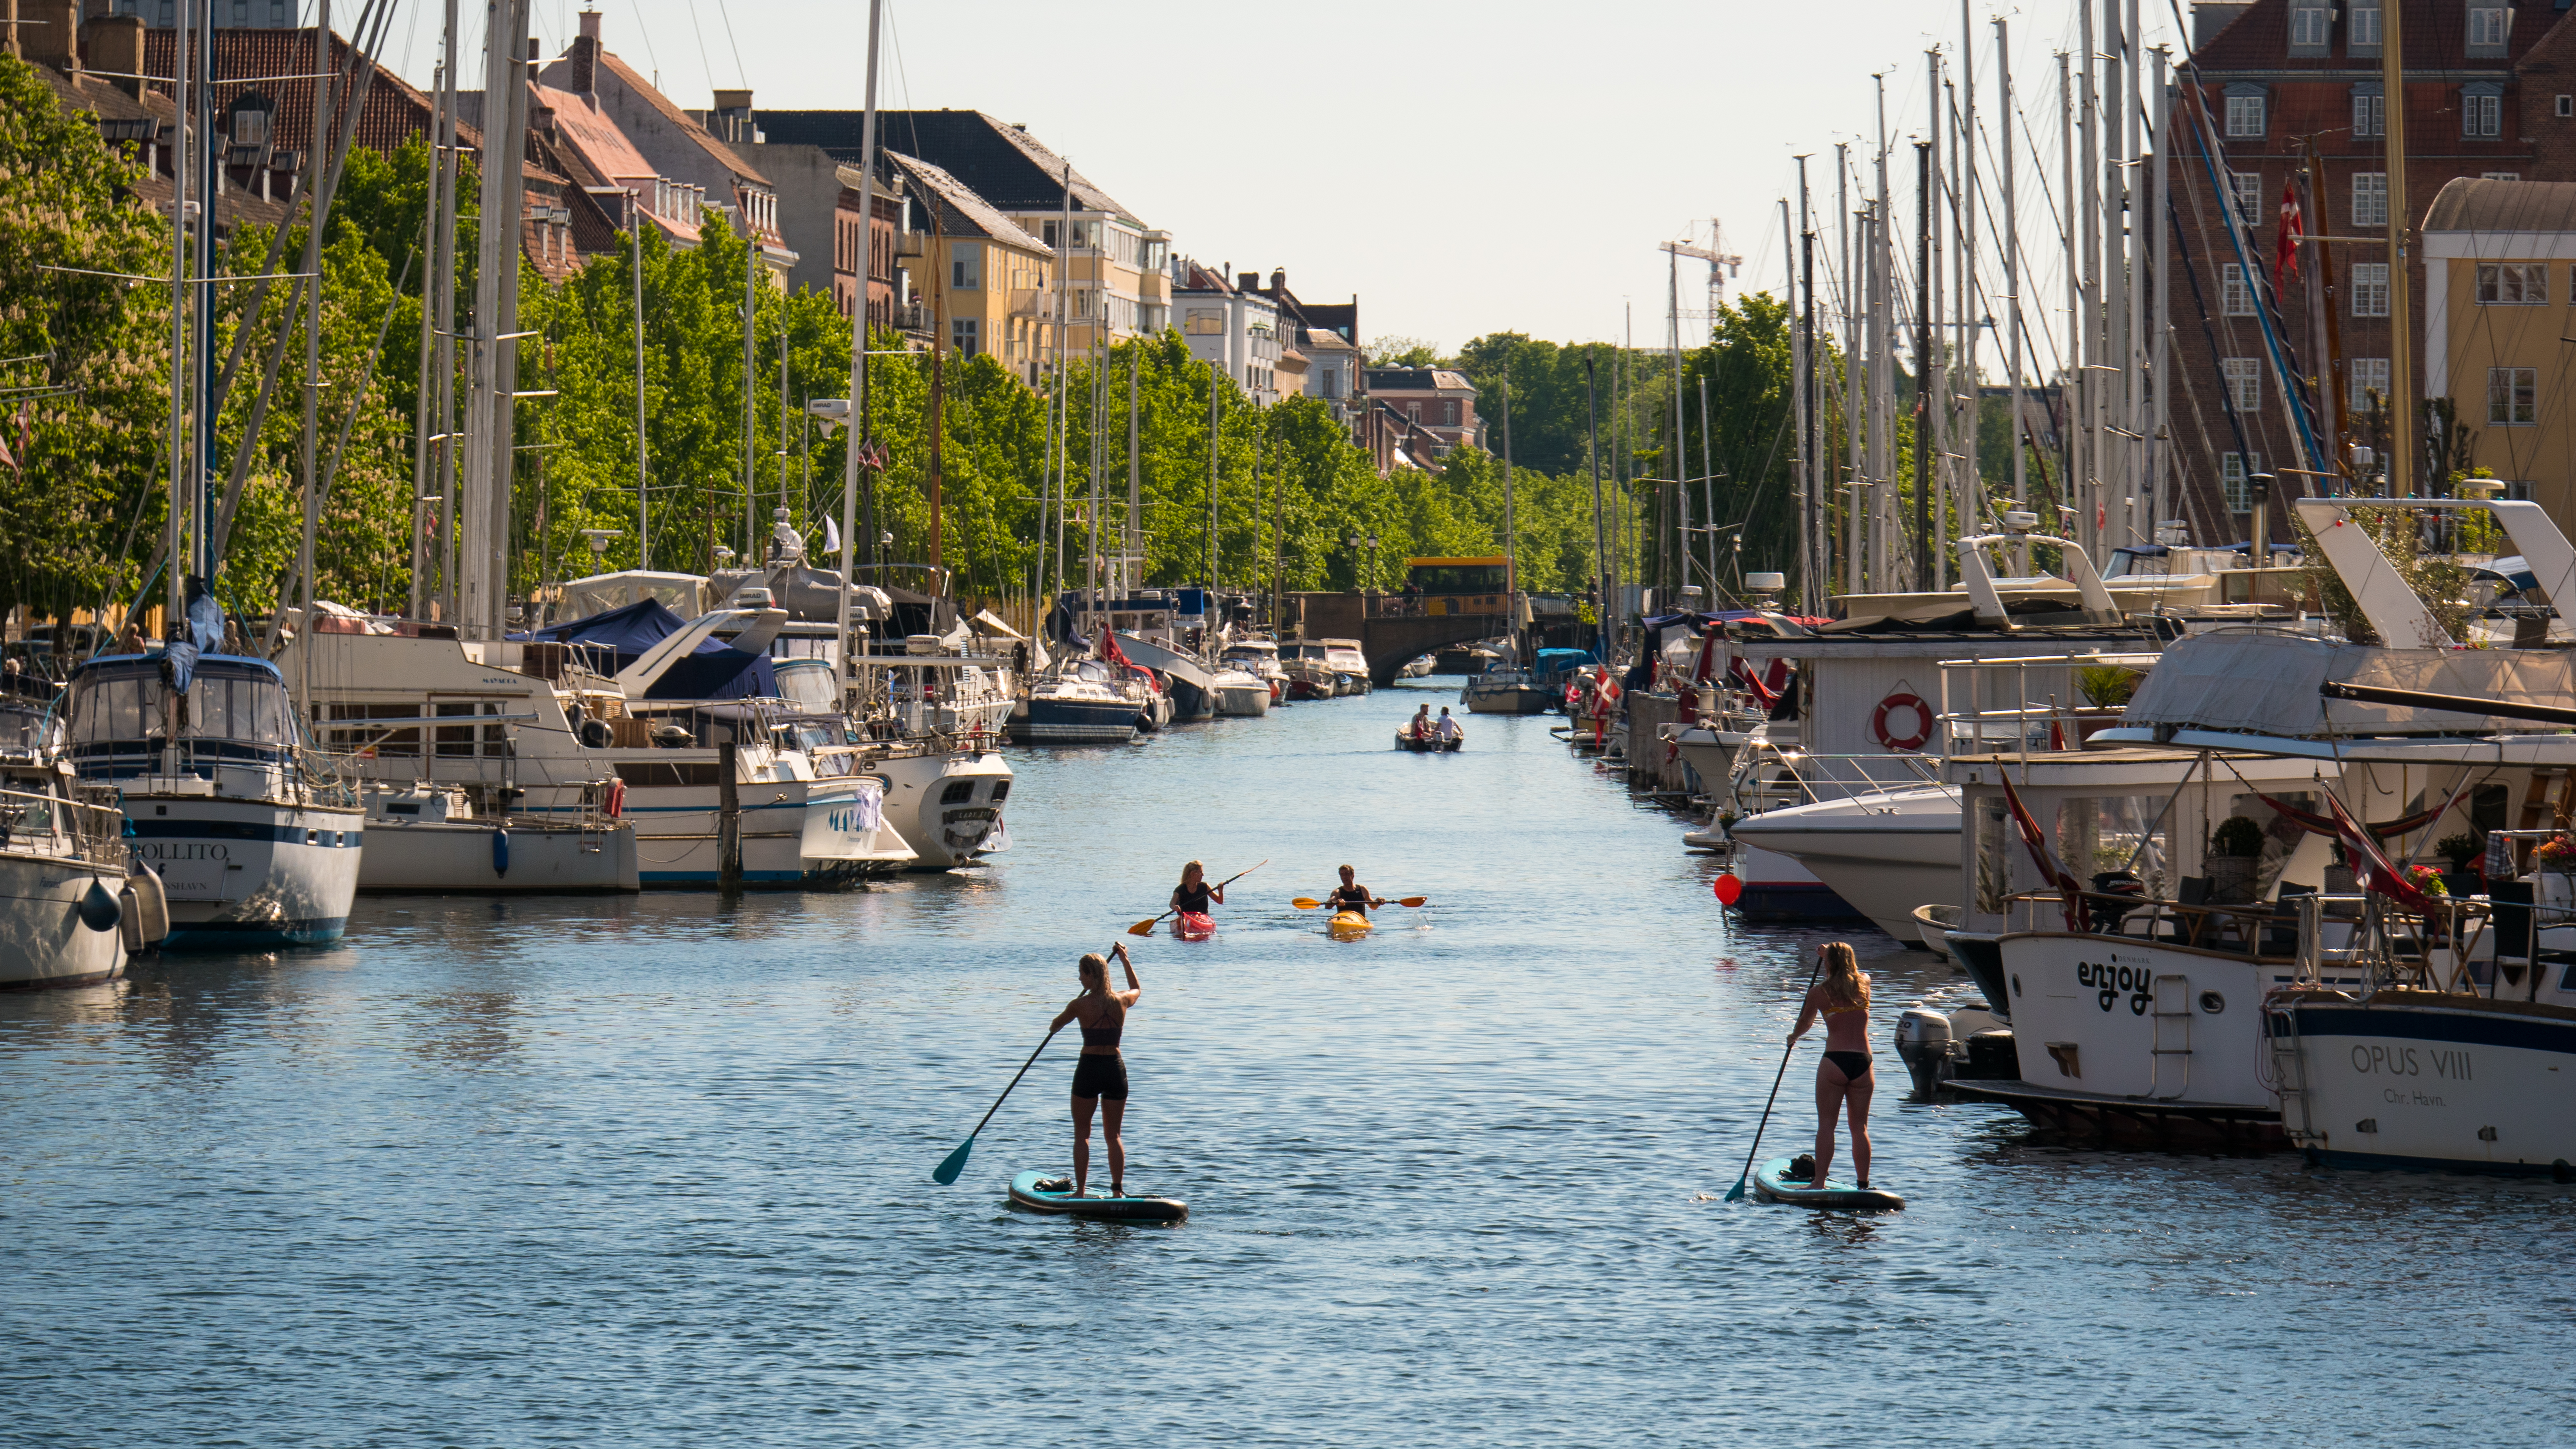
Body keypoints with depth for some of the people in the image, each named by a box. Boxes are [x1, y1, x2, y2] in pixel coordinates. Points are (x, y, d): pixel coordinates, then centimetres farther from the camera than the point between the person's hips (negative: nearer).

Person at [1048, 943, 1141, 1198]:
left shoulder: (1080, 1005, -11)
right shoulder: (1121, 1002, -2)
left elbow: (1053, 1028, 8)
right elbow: (1137, 989, 25)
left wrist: (1056, 1023, 31)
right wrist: (1125, 961, 34)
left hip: (1089, 1069, -4)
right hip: (1116, 1068, 4)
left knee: (1082, 1135, 7)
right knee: (1113, 1136, 12)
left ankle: (1080, 1191, 3)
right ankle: (1118, 1191, 6)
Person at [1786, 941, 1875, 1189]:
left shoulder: (1819, 992, 0)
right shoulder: (1864, 983, 7)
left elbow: (1805, 1022, 19)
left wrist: (1794, 1037, 40)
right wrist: (1832, 954, 49)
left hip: (1834, 1062, -3)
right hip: (1863, 1064, 3)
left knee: (1826, 1124, 2)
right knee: (1860, 1127, 8)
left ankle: (1819, 1182, -2)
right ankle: (1864, 1184, 8)